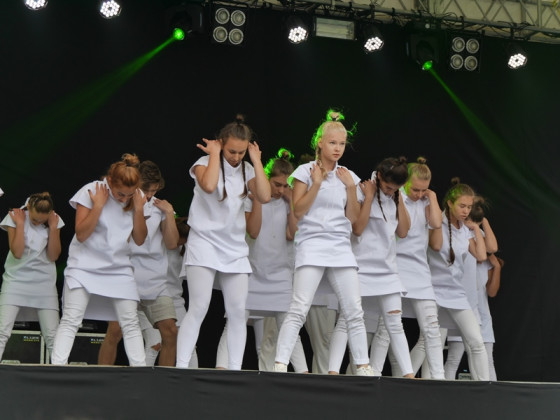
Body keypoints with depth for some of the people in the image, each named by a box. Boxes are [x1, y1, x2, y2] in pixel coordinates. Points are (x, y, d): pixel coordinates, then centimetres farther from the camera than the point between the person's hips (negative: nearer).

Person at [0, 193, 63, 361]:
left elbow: (53, 256, -5)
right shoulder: (15, 217, -8)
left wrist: (53, 227, -12)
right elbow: (17, 252, -16)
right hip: (16, 280, -1)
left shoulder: (55, 220, -3)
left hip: (44, 283, 1)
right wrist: (20, 224, -18)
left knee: (52, 335, -1)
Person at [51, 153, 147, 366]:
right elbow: (81, 235, -15)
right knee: (70, 320, -12)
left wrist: (139, 209, -11)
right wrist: (98, 205, -22)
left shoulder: (137, 198, 0)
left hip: (119, 269, 4)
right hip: (85, 266, -3)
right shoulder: (90, 192, -11)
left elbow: (139, 239, 1)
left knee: (131, 323, -2)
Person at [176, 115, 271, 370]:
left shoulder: (247, 170, 9)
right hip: (204, 245, -4)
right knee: (199, 308, -14)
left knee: (238, 312, -3)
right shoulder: (205, 163, -3)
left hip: (235, 249, 4)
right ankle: (181, 367, -13)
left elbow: (265, 196, -8)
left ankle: (235, 369, 2)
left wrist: (256, 161, -3)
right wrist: (215, 154, -13)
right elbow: (208, 185, -26)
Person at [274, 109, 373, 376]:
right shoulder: (306, 171, 2)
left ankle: (363, 366, 11)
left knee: (354, 312, 3)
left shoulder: (347, 176, 13)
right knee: (299, 310, -14)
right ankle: (280, 366, -13)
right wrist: (316, 184, -13)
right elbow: (298, 212, -5)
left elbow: (353, 218, 10)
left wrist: (351, 188, -1)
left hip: (341, 248, 4)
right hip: (312, 246, -4)